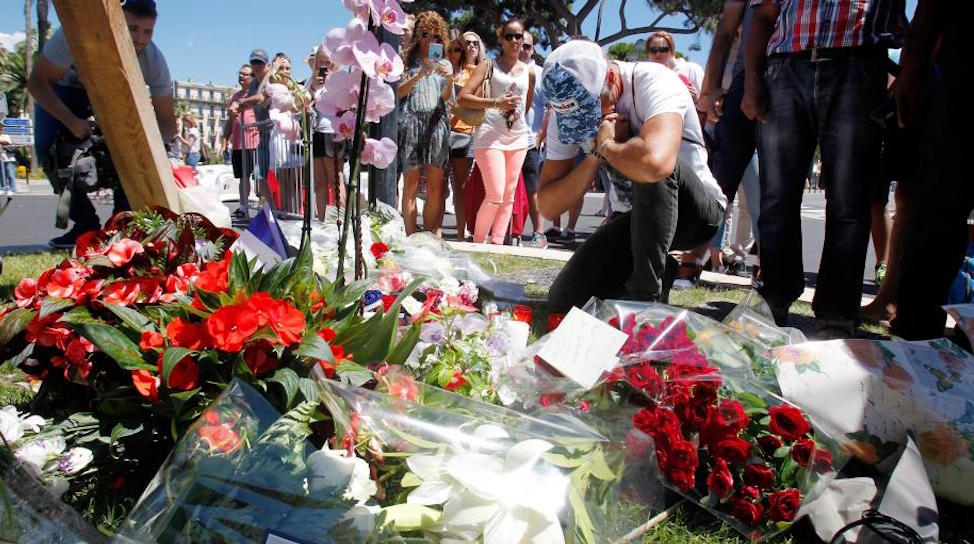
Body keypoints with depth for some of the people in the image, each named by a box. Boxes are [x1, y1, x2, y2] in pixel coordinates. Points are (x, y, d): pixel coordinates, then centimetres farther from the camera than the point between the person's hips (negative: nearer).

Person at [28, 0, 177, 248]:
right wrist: (72, 121, -42)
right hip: (68, 88, -1)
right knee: (47, 147, -22)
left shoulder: (154, 61, -30)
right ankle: (85, 223, -8)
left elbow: (167, 122, -24)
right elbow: (37, 82, -28)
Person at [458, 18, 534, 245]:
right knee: (495, 196, -12)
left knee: (509, 195, 5)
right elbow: (463, 97, -9)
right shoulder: (489, 66, 2)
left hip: (518, 138, 5)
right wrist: (496, 103, -18)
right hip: (490, 137, -5)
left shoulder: (529, 72, 13)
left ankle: (497, 243, 13)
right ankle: (477, 243, 4)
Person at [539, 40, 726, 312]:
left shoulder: (653, 82, -25)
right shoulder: (565, 109, -8)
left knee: (650, 166, -37)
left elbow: (655, 162, -48)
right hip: (641, 217, 6)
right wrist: (596, 156, -24)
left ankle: (647, 292, -24)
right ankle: (658, 271, 14)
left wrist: (606, 145, -27)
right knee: (564, 301, -8)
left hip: (698, 211, -5)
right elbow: (548, 206, -11)